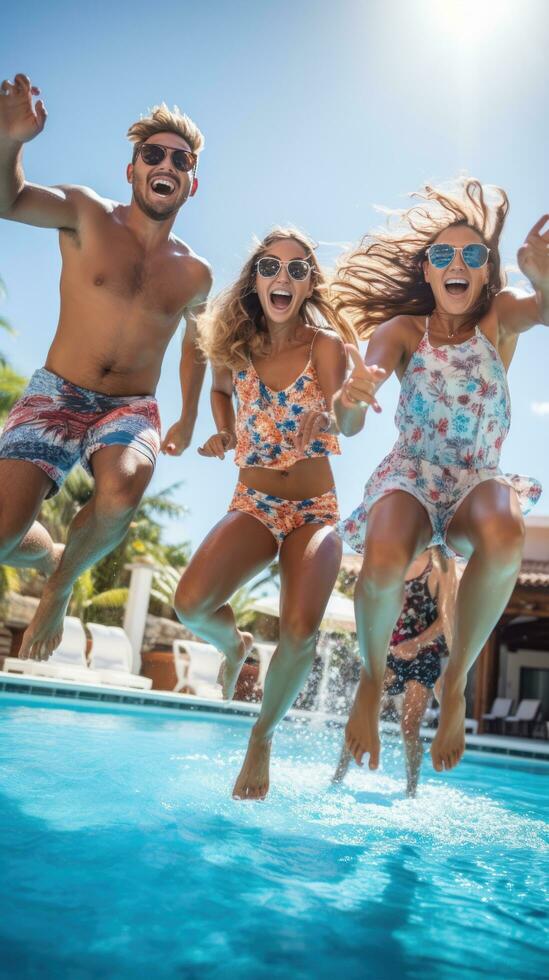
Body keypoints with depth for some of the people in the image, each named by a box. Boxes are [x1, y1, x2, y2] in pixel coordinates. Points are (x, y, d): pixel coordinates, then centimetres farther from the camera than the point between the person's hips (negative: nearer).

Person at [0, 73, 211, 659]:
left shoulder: (194, 274, 8)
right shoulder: (87, 216, 0)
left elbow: (195, 342, 24)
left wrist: (188, 420, 26)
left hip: (131, 409, 1)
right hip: (55, 396, -1)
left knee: (121, 494, -33)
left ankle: (62, 583, -1)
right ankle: (48, 557, 21)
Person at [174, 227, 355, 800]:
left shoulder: (324, 345, -7)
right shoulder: (236, 345, 0)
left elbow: (343, 418, -23)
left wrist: (339, 410, -47)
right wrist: (224, 433, 3)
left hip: (315, 512, -2)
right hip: (253, 506, 2)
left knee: (300, 632, -26)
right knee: (191, 605, -24)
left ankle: (262, 737, 4)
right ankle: (234, 644, 14)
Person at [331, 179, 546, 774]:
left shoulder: (499, 317, 4)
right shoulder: (401, 332, 2)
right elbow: (349, 425, -14)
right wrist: (352, 397, -39)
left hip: (478, 482, 1)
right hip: (411, 477, -1)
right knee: (384, 562, -35)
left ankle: (456, 681, -13)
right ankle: (372, 680, -3)